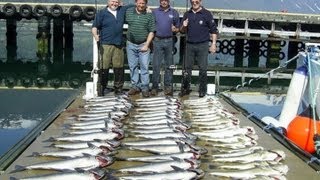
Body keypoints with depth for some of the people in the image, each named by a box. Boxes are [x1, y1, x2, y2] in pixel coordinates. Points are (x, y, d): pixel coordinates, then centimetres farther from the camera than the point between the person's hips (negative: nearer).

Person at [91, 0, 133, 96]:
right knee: (103, 68, -6)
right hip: (105, 45, -4)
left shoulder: (122, 10, 15)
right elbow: (94, 27, -1)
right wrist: (95, 36, -19)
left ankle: (118, 88, 17)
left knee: (119, 68, 5)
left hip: (119, 45, 4)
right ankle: (100, 89, 3)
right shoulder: (102, 13, 4)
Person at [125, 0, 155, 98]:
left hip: (144, 45, -2)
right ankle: (135, 86, 17)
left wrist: (146, 45, -9)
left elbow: (151, 32, -3)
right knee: (133, 66, 7)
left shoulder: (149, 15, -1)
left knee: (144, 67, -3)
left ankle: (145, 88, 3)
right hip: (131, 44, 2)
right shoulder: (128, 12, 4)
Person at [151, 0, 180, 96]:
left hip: (169, 41, 1)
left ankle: (168, 86, 12)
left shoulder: (174, 13, 9)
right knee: (156, 65, -3)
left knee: (169, 65, 5)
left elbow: (178, 27, 13)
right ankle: (155, 86, 2)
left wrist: (175, 29, -8)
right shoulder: (154, 12, 7)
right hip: (157, 41, -1)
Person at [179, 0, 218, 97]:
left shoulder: (207, 14, -2)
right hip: (189, 45, 4)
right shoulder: (187, 14, 9)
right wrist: (184, 26, -8)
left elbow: (214, 30, -1)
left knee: (203, 69, 2)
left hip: (202, 45, -3)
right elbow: (182, 31, 15)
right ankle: (185, 89, 18)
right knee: (186, 68, 7)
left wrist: (213, 44, -7)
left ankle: (202, 90, 13)